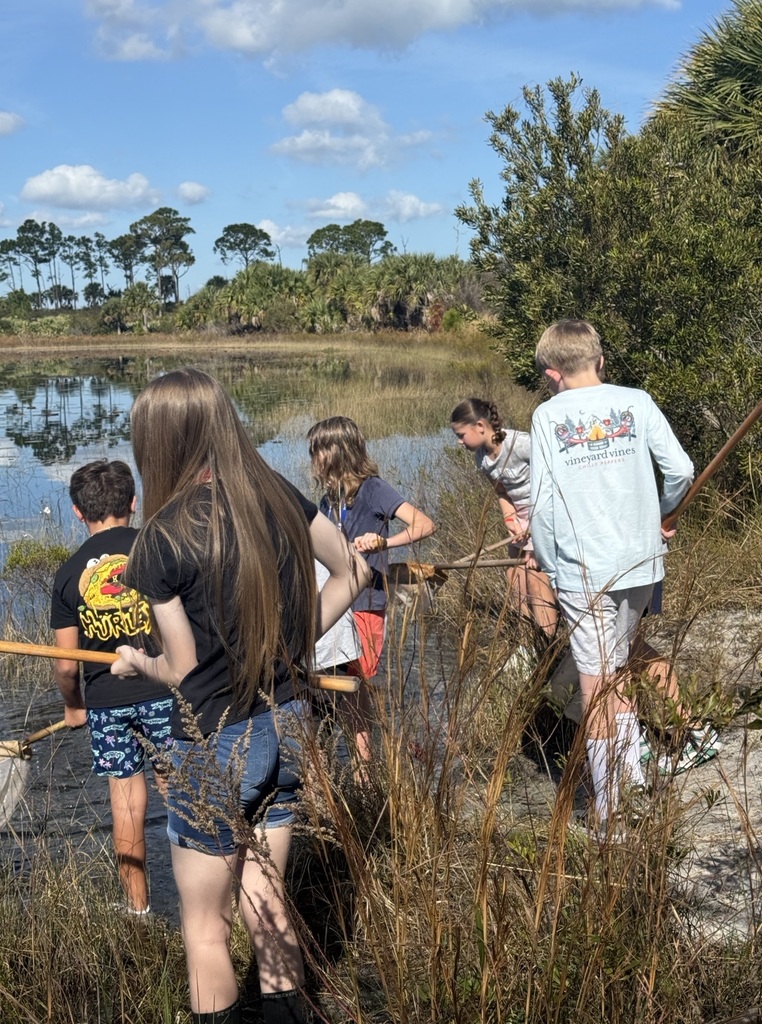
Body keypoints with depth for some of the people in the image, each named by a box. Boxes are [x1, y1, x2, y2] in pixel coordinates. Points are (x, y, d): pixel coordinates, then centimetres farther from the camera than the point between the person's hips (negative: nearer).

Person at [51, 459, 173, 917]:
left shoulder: (70, 572, 2)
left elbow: (66, 664, 4)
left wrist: (73, 707, 21)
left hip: (105, 700, 2)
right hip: (165, 690, -2)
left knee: (127, 801, 11)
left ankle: (138, 908, 21)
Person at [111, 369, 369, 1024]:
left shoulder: (165, 535, -18)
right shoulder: (278, 497, -3)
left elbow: (183, 669, -11)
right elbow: (351, 573, 10)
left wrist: (136, 663, 10)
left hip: (216, 746, -6)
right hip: (286, 727, 6)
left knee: (206, 924, 12)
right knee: (266, 904, 20)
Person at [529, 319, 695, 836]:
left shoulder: (549, 415, -2)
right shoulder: (636, 401, 2)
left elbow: (543, 501, -5)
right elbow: (681, 470, -3)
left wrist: (548, 563, 8)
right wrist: (661, 514, 17)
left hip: (580, 569, -2)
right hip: (638, 561, 2)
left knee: (595, 683, 3)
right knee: (614, 669, 22)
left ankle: (609, 813, 6)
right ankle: (632, 767, 19)